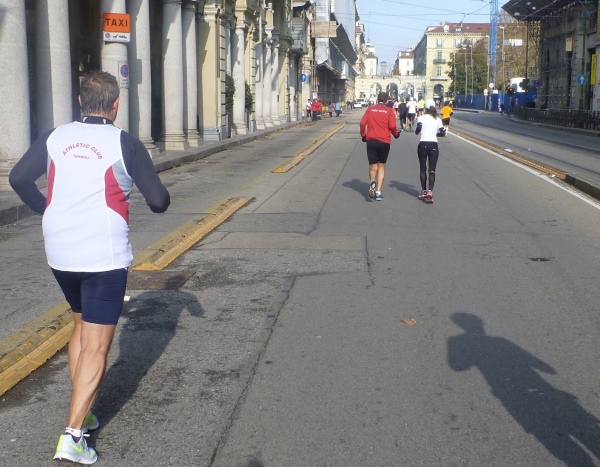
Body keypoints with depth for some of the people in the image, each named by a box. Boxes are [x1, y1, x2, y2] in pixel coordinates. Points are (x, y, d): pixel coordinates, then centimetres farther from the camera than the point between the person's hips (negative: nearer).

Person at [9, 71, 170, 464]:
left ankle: (81, 414, 29)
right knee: (96, 347, 1)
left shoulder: (56, 137, 6)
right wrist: (161, 199, 18)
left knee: (82, 327, 24)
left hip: (59, 254, 5)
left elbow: (19, 178, 10)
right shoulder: (125, 143, -6)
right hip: (104, 257, -5)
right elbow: (158, 201, -5)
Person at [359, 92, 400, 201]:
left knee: (373, 166, 8)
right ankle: (378, 192, 6)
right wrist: (396, 134, 10)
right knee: (381, 166, 12)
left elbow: (362, 123, -2)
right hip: (384, 142, -1)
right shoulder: (389, 111, -1)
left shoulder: (370, 109, 5)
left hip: (371, 140, 1)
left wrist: (363, 135, 12)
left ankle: (372, 182, -25)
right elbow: (392, 126, -10)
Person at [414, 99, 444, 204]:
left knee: (422, 169, 13)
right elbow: (442, 132, 2)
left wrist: (416, 132, 5)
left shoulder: (421, 118, -1)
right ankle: (430, 191, -20)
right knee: (432, 170, -2)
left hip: (423, 144, -1)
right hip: (434, 145, 1)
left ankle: (424, 191, 20)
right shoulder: (438, 119, 8)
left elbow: (419, 128, -17)